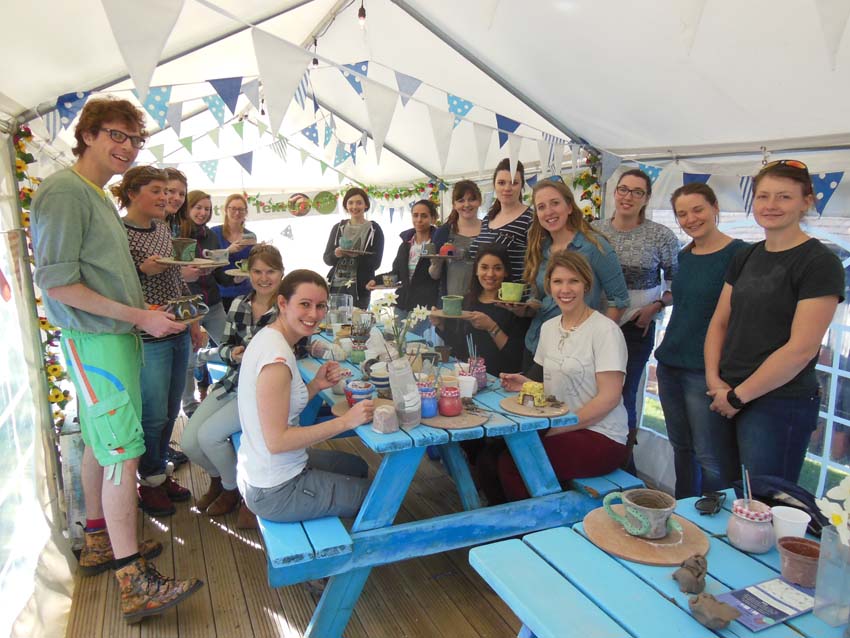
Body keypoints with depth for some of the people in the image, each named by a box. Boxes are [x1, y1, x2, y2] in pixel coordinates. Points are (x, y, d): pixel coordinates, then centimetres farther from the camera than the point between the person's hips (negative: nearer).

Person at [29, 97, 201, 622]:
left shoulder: (101, 197, 17)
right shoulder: (65, 191, -12)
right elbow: (58, 282, -18)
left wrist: (147, 313, 10)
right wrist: (138, 316, -17)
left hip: (116, 336, 10)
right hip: (96, 342, -10)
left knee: (101, 445, 17)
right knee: (123, 453, -9)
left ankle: (99, 544, 31)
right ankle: (135, 584, -2)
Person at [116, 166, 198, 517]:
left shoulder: (162, 228, 12)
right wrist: (142, 270, -24)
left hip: (178, 332, 7)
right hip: (148, 338, -7)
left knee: (170, 411, 14)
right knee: (154, 414, 0)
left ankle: (160, 472, 30)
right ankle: (149, 483, 20)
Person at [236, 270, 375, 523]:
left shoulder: (267, 336, 1)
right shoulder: (276, 356, -27)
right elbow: (276, 440, -27)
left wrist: (316, 385, -7)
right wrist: (346, 421, -24)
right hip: (275, 492, -9)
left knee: (358, 467, 28)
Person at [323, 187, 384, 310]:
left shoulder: (374, 230, 4)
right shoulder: (338, 228, 13)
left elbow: (376, 263, -2)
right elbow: (326, 259, 13)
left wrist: (357, 255, -19)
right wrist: (336, 254, -10)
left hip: (359, 289, -3)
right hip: (335, 286, 3)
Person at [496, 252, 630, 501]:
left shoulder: (605, 330, -12)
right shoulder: (549, 327, 10)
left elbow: (609, 397, -16)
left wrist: (558, 429, -18)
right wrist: (527, 385, -2)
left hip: (601, 435, -6)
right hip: (558, 429, 6)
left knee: (512, 464, -22)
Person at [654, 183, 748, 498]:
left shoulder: (738, 254, -10)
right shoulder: (684, 256, 12)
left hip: (706, 371, -7)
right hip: (671, 367, 8)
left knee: (712, 458, -1)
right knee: (682, 449, 18)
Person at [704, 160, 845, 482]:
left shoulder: (820, 263, -9)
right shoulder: (745, 258, 11)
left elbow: (800, 349, -16)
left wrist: (737, 396, -12)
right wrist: (714, 380, -4)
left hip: (780, 405, -6)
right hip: (728, 400, 6)